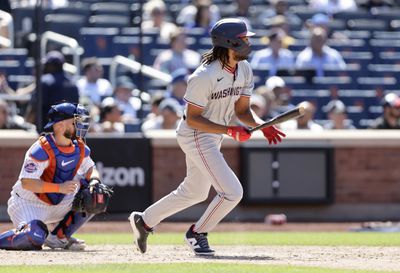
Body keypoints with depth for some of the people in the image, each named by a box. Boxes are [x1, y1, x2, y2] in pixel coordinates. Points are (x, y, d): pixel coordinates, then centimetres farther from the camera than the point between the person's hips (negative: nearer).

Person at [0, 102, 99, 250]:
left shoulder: (80, 148, -2)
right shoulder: (42, 149, -24)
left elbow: (91, 170, 11)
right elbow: (26, 182, -28)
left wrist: (94, 181, -14)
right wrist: (59, 187, -35)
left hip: (56, 204, 8)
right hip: (27, 204, -8)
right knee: (35, 238, -35)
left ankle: (58, 236, 5)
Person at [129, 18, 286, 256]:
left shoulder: (244, 70, -1)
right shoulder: (205, 76, -26)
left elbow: (242, 109, 6)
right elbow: (192, 118, -22)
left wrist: (262, 125, -13)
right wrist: (229, 130, -30)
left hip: (215, 136, 9)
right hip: (195, 136, -9)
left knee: (195, 192, 23)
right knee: (232, 191, -15)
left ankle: (144, 220, 39)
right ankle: (197, 234, 6)